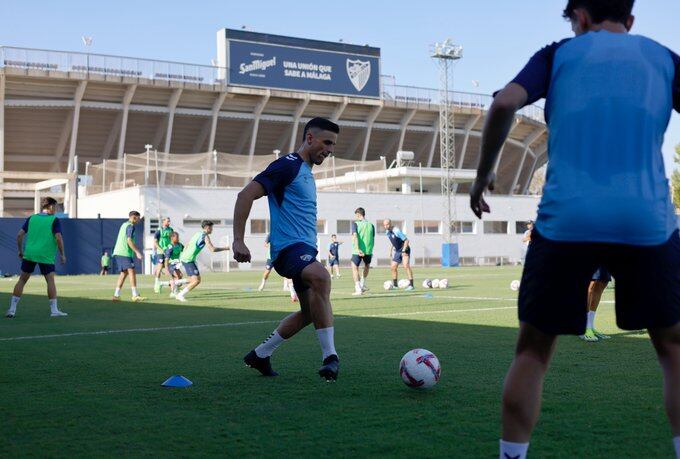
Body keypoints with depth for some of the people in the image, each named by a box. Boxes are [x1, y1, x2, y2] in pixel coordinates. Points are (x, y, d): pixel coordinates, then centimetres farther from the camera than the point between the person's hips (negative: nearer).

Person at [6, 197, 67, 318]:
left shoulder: (31, 218, 11)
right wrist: (62, 255, -4)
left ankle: (12, 309, 9)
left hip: (29, 254, 4)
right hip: (46, 256, -4)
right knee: (50, 281, -1)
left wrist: (20, 251, 17)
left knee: (22, 280, 10)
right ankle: (54, 310, -6)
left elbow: (20, 235, 7)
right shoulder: (54, 220, -2)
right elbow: (58, 238, -11)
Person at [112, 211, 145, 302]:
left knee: (124, 273, 12)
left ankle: (116, 295, 9)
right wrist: (137, 252, -18)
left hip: (117, 252, 10)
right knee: (132, 271, -11)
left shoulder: (124, 225, 20)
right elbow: (129, 241, -18)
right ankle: (135, 295, -16)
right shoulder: (130, 226, -9)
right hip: (125, 253, -10)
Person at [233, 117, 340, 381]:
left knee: (310, 313, 15)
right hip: (289, 247, -11)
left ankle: (260, 355, 30)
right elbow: (246, 195, -16)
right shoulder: (287, 166, -9)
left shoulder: (306, 172, 21)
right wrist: (238, 241, -21)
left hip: (305, 249, 11)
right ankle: (330, 357, -35)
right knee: (321, 277, -37)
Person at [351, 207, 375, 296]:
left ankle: (358, 289, -2)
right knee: (367, 266, 29)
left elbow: (355, 236, -16)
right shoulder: (371, 225, 7)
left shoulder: (355, 224, -4)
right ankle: (362, 285, 29)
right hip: (368, 250, 4)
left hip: (358, 251, -4)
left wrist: (358, 249, -22)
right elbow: (373, 239, 9)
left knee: (355, 268, 7)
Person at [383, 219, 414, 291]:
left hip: (404, 250, -8)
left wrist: (403, 251, -27)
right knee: (393, 267, 7)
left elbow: (406, 240, -22)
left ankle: (411, 285, -20)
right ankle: (395, 285, 22)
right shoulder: (387, 232, 1)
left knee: (406, 265, -22)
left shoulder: (396, 231, -24)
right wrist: (391, 250, 17)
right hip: (397, 251, 8)